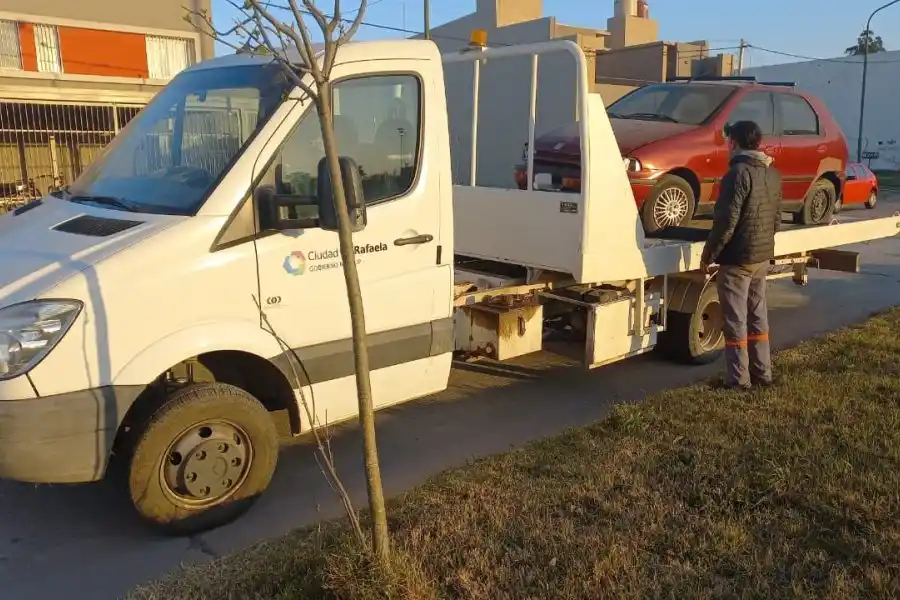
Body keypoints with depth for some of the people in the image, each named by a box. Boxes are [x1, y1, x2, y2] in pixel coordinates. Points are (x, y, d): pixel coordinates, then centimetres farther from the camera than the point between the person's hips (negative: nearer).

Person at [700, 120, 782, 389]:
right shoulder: (773, 174, 9)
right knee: (758, 316, 16)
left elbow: (726, 221, -21)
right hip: (762, 257, 8)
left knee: (736, 321, -1)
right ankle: (762, 373, 23)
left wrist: (708, 256, -13)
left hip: (737, 259, -8)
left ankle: (738, 379, 4)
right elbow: (777, 219, 15)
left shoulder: (739, 173, -18)